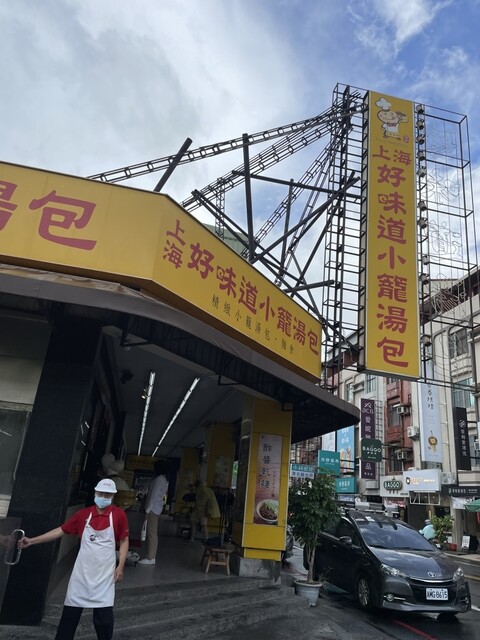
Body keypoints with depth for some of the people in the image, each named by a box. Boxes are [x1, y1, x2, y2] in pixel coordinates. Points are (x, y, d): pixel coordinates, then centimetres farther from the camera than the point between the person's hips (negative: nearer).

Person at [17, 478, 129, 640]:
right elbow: (61, 530, 3)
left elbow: (124, 541, 0)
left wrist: (120, 566, -7)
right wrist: (32, 541, 2)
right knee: (71, 610, 10)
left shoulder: (119, 514, -8)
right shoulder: (83, 514, -1)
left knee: (104, 615, -1)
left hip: (104, 574, -2)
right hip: (82, 571, 3)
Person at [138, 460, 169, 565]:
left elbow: (154, 495, -17)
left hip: (153, 508, -10)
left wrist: (148, 510, -16)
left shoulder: (159, 479, -13)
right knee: (153, 533, 11)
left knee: (151, 533, -7)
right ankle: (151, 557, 15)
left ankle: (150, 559, -5)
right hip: (156, 508, 10)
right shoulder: (163, 480, 14)